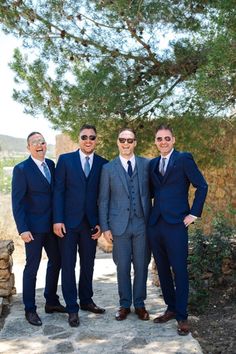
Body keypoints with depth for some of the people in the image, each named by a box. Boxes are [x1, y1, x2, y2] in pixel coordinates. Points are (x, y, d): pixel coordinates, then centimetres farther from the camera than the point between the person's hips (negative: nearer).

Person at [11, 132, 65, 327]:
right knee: (32, 266, 2)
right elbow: (17, 202, -12)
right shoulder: (21, 169, -11)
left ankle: (51, 301, 30)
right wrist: (23, 229, -18)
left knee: (56, 261, 14)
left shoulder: (51, 164, 7)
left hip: (51, 224, 6)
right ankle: (30, 309, 16)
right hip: (34, 226, -6)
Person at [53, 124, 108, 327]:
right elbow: (58, 191, -3)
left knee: (88, 264, 12)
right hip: (68, 221, -2)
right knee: (68, 265, 3)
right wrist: (58, 220, -9)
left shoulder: (103, 164, 5)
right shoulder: (65, 159, 0)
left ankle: (86, 300, 29)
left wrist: (101, 222, 0)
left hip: (91, 222, 2)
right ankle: (72, 308, 14)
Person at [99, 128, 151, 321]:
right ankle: (125, 304, 23)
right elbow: (103, 200, 3)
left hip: (142, 223, 1)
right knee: (123, 267, 8)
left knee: (141, 266, 8)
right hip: (120, 225, 0)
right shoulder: (108, 168, 2)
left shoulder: (146, 164, 4)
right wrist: (105, 227, -2)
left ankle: (139, 304, 24)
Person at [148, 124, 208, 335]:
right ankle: (171, 308, 26)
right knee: (162, 269, 12)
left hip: (176, 224, -6)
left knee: (179, 270, -2)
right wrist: (148, 214, 8)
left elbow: (202, 186, -6)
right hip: (155, 225, 6)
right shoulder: (152, 164, 14)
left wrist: (194, 214, -9)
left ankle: (182, 317, 8)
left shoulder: (184, 159, -3)